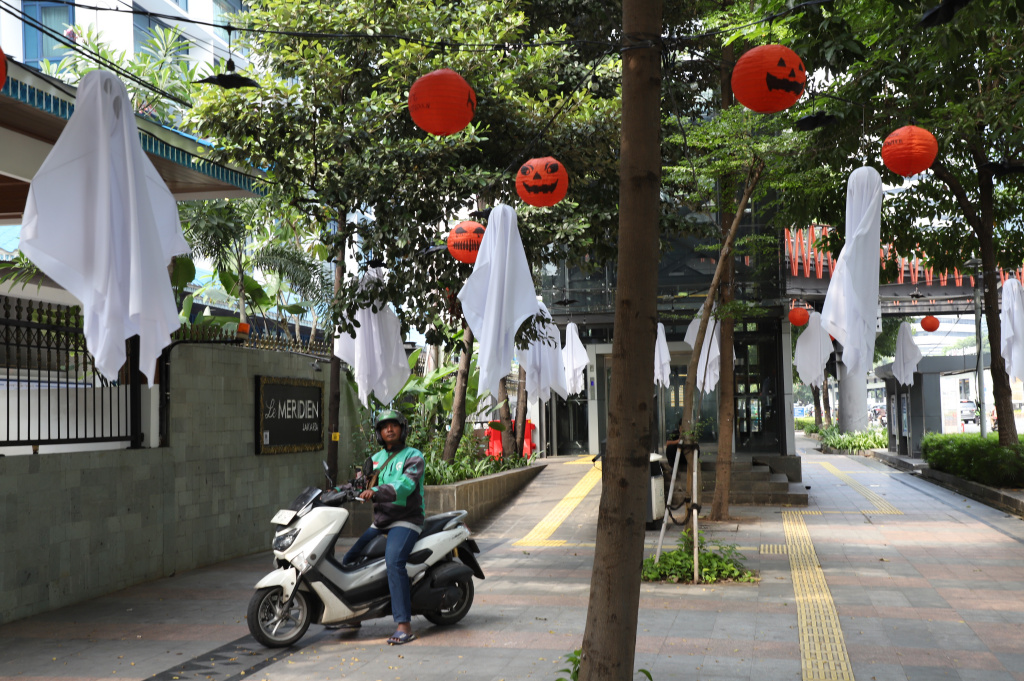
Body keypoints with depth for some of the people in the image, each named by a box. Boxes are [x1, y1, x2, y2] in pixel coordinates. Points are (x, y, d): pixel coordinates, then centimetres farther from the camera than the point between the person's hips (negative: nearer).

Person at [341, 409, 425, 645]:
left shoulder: (413, 456, -5)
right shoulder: (376, 459, 17)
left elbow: (405, 485, -22)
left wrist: (376, 492, -38)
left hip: (405, 521, -8)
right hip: (380, 523, 8)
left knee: (393, 560, -31)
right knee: (349, 560, 6)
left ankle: (404, 625, -33)